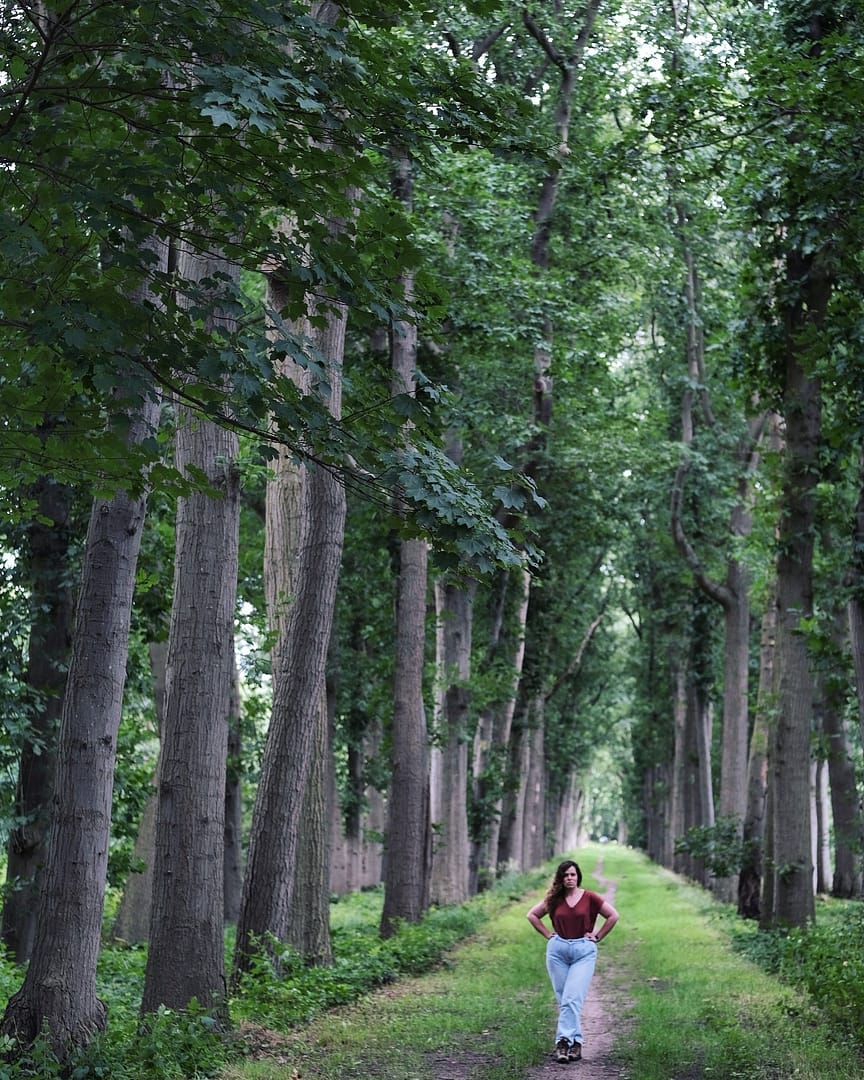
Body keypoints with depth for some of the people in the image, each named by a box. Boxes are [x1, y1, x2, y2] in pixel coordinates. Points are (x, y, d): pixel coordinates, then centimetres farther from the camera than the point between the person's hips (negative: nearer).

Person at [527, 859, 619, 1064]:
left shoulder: (589, 898, -1)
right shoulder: (554, 899, 6)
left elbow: (613, 916, 3)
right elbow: (532, 915, 17)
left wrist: (597, 936, 1)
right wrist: (547, 934, 8)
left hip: (583, 950, -3)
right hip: (557, 949, 3)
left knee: (572, 998, -14)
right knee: (562, 999, 5)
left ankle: (564, 1041, -19)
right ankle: (575, 1043, 13)